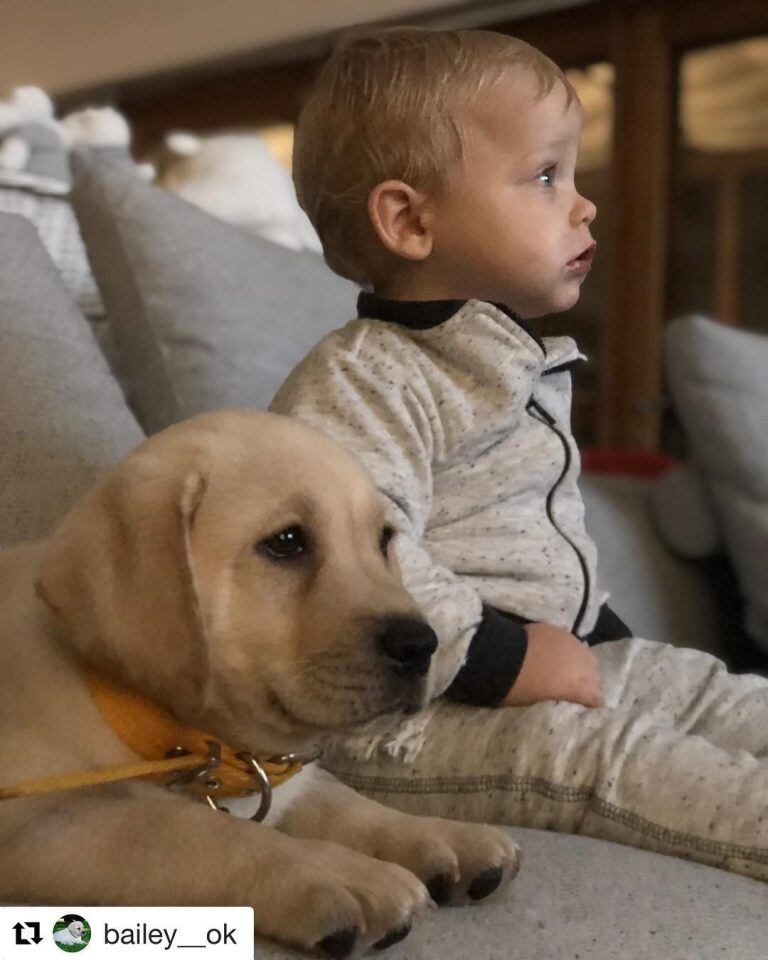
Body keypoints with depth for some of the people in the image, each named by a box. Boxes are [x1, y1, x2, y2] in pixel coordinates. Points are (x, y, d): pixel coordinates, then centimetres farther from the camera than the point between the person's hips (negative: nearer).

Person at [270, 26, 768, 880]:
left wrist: (591, 623, 17)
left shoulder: (526, 367, 14)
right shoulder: (355, 384, -18)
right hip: (407, 710, -10)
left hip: (558, 656, 10)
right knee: (589, 748, -28)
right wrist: (499, 658, -26)